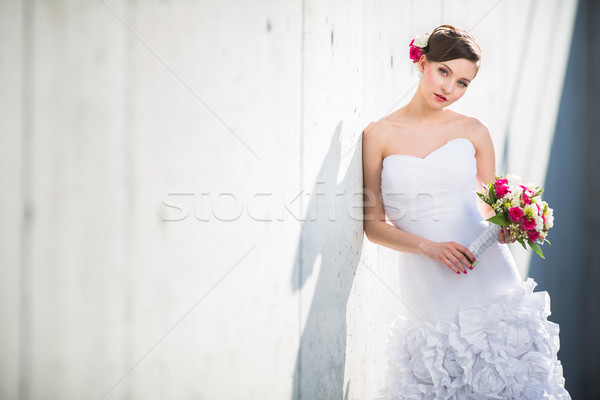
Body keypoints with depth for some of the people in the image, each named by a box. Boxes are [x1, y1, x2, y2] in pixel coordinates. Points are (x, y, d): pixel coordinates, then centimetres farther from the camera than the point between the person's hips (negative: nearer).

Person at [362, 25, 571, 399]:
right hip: (429, 287, -1)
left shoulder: (474, 131, 8)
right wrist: (430, 246, -12)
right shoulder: (380, 134, 4)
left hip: (489, 275, 1)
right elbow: (374, 225, 3)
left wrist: (504, 225, -8)